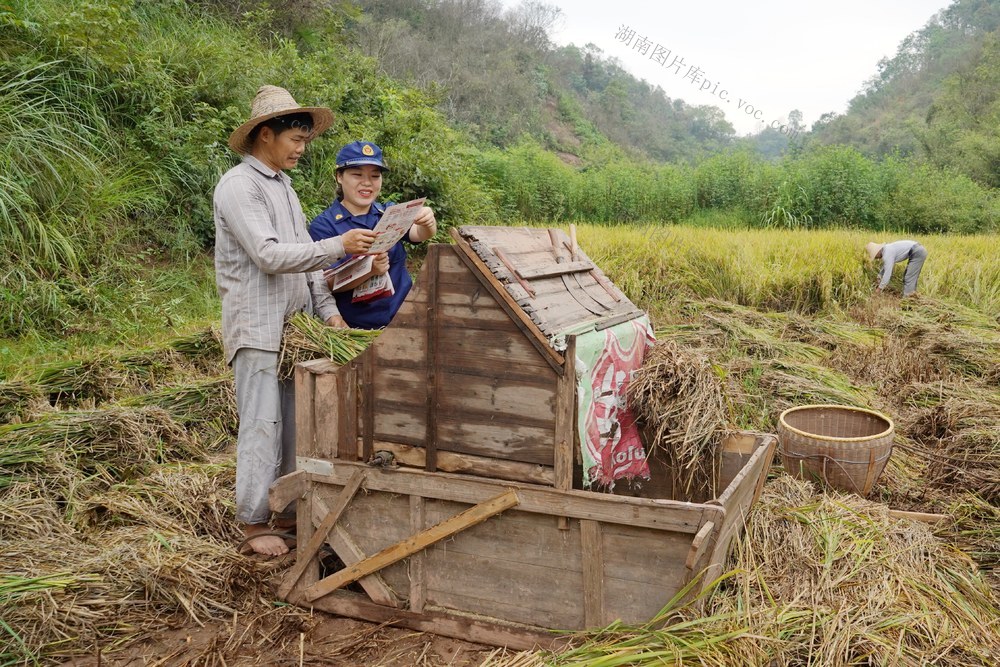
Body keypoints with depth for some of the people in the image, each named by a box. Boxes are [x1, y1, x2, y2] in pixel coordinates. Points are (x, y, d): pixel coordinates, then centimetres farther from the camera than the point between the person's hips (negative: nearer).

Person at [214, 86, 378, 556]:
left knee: (294, 421, 12)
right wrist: (340, 246, -25)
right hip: (258, 327, -8)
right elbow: (270, 255, -22)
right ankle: (254, 523, 7)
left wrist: (327, 308, 6)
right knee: (262, 425, -4)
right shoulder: (238, 186, -11)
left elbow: (304, 255, 16)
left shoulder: (282, 186, 17)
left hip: (294, 325, 8)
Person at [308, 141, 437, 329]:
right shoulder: (323, 225, 0)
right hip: (355, 329, -3)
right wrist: (369, 270, -26)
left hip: (404, 319, 4)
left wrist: (427, 223, -28)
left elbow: (418, 234, -5)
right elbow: (329, 283, -8)